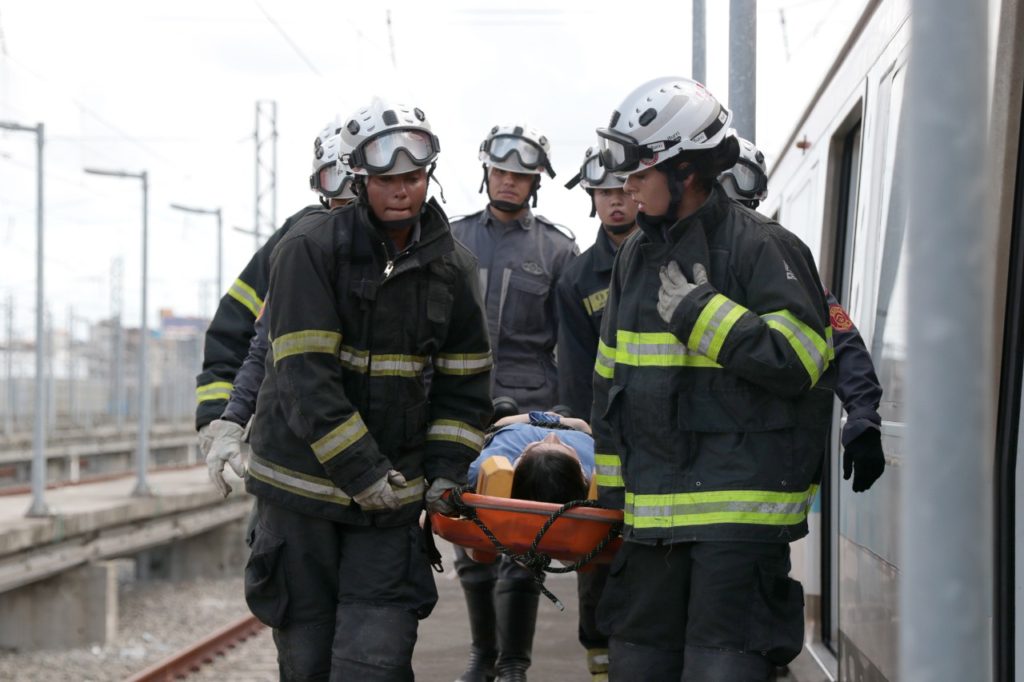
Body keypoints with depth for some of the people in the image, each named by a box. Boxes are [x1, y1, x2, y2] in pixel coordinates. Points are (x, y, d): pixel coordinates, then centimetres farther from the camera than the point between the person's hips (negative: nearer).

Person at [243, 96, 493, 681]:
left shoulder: (453, 266, 4)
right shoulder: (310, 249, -10)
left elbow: (464, 381, 11)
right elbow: (305, 375, -16)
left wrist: (446, 471, 0)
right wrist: (361, 473, -18)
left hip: (393, 486, 2)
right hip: (303, 475, -2)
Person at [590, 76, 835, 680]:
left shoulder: (761, 247, -8)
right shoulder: (637, 257, 15)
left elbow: (797, 359, -18)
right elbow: (612, 378, 21)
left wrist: (698, 312, -16)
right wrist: (610, 485, 19)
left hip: (741, 504, -7)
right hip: (653, 505, 8)